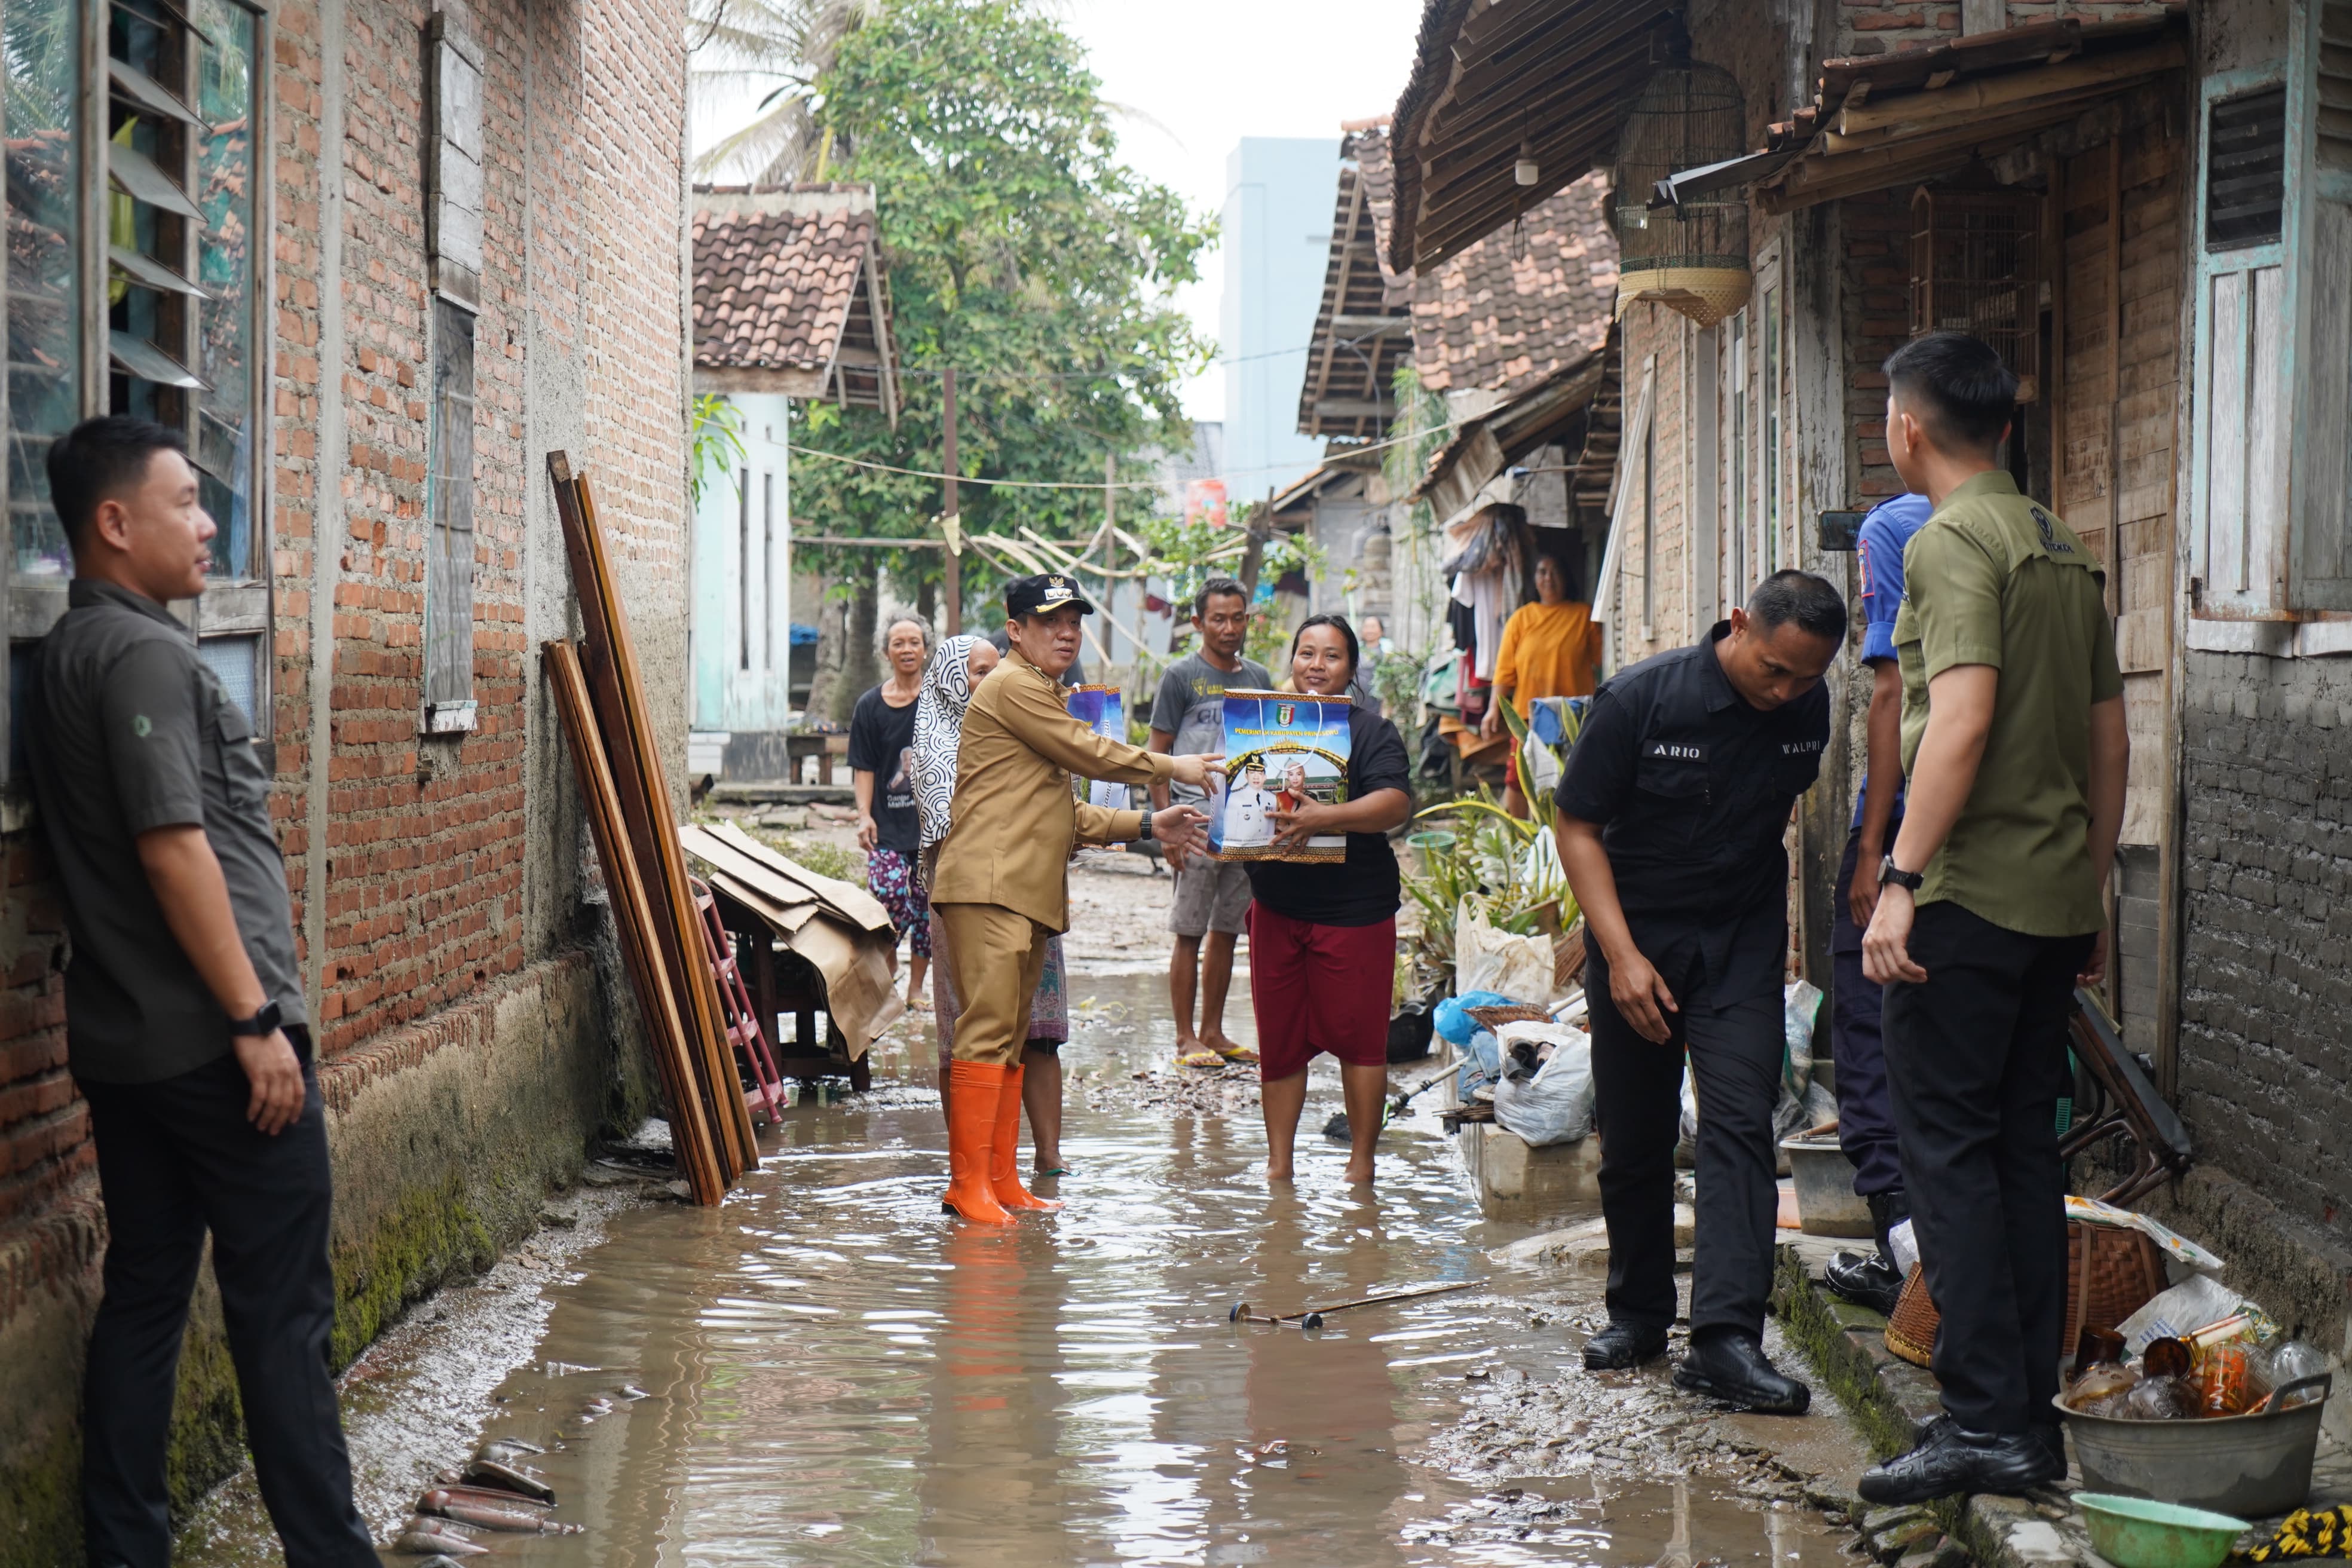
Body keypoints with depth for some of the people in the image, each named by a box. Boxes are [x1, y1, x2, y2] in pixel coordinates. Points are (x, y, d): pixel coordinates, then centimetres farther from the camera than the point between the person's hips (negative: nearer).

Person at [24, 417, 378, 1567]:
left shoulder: (66, 655, 16)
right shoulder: (143, 654, -14)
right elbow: (174, 847, -21)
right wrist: (255, 1018, -18)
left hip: (121, 1042, 9)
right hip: (209, 1041, -9)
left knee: (144, 1294, 12)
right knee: (281, 1311, -3)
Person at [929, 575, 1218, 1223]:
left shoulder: (1046, 696, 28)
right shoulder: (1012, 686, -5)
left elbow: (1068, 815, 26)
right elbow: (1088, 753, -8)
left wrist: (1145, 826, 17)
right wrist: (1172, 767, 4)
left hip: (1031, 893, 10)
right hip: (989, 885, -10)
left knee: (1011, 1039, 9)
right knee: (988, 1030, -13)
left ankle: (1002, 1180, 11)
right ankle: (968, 1182, -14)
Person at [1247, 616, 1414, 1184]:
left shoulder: (1371, 733, -3)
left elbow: (1397, 803, -19)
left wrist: (1325, 817, -32)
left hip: (1355, 909, -4)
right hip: (1276, 907, 4)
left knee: (1358, 1037, 0)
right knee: (1278, 1040, 7)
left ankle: (1361, 1161, 11)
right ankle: (1278, 1162, 15)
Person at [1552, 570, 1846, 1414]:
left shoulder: (1807, 712, -4)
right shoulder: (1641, 698, -15)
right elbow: (1578, 827, -10)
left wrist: (1778, 926, 11)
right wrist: (1621, 955, -17)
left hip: (1743, 940, 2)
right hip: (1634, 932, -1)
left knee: (1739, 1122, -13)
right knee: (1633, 1137, 6)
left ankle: (1726, 1337, -18)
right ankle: (1639, 1312, 25)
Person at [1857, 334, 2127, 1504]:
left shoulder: (1951, 541, -10)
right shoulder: (2065, 551, 16)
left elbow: (1962, 719, -22)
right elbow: (2110, 739, 18)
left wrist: (1901, 879, -21)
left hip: (1970, 894, -8)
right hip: (2058, 900, 8)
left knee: (1946, 1146, -5)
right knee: (2025, 1147, 11)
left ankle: (1985, 1421, -8)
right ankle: (2032, 1417, 15)